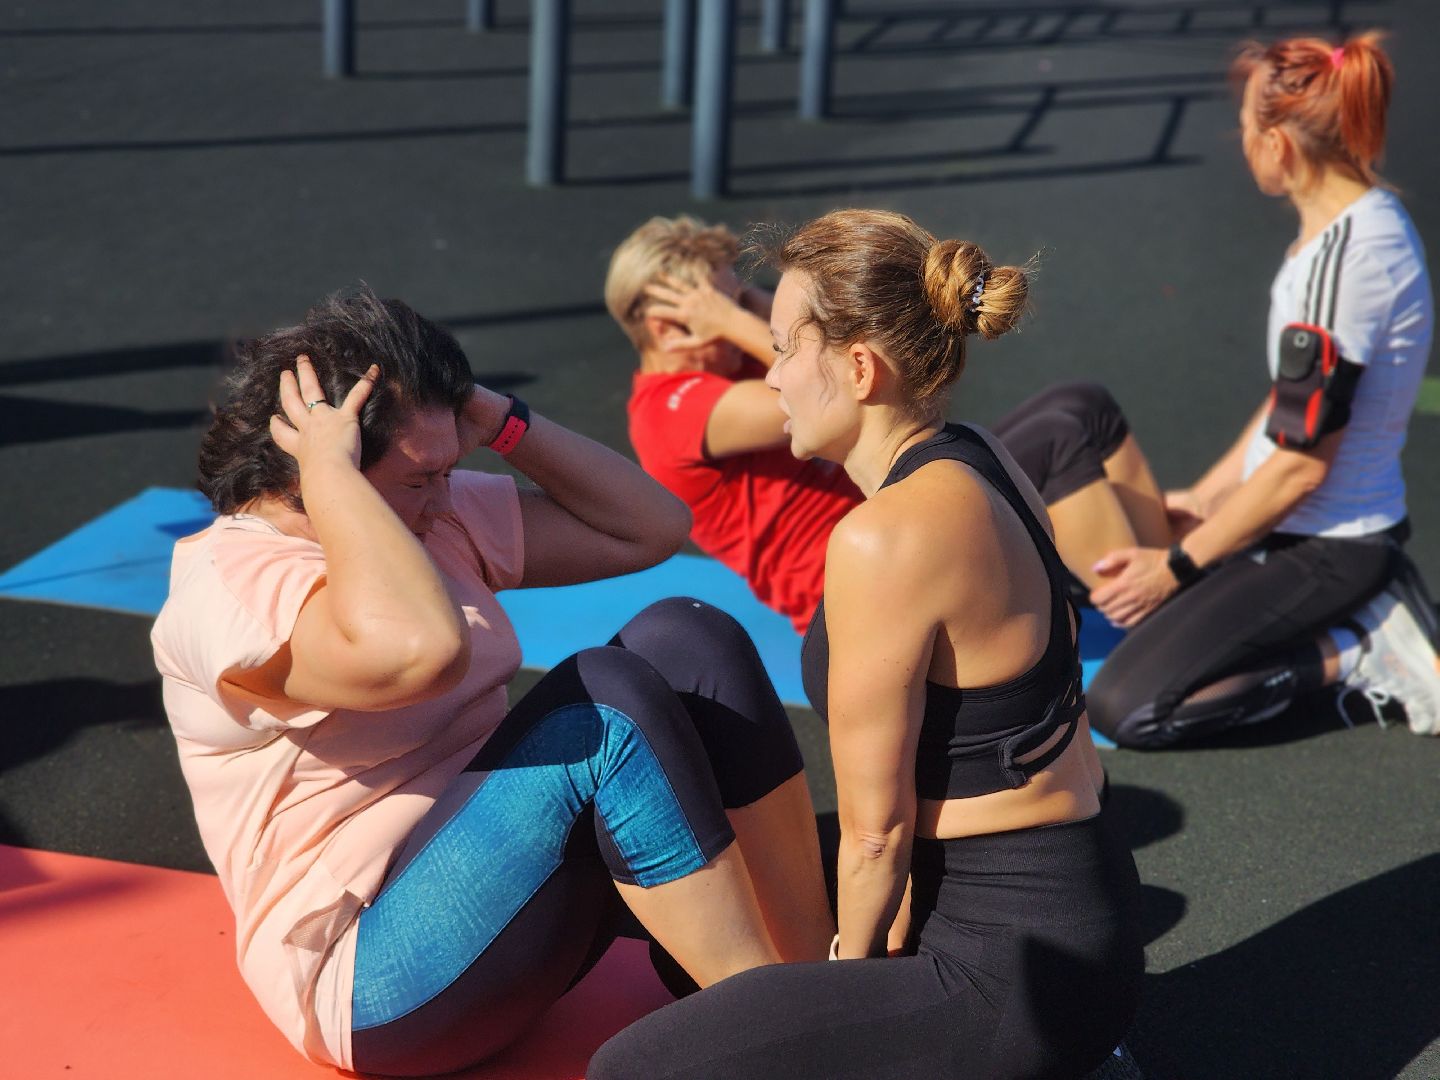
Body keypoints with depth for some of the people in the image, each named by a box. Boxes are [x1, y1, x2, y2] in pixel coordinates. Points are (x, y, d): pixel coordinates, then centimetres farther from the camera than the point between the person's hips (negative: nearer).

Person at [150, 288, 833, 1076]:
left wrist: (504, 422, 0)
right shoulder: (225, 589, -18)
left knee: (685, 640, -11)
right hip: (376, 981, -8)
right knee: (607, 698, -27)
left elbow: (648, 527, 9)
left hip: (508, 888, 9)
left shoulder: (443, 519, 7)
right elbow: (421, 646, -39)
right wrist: (328, 468, -26)